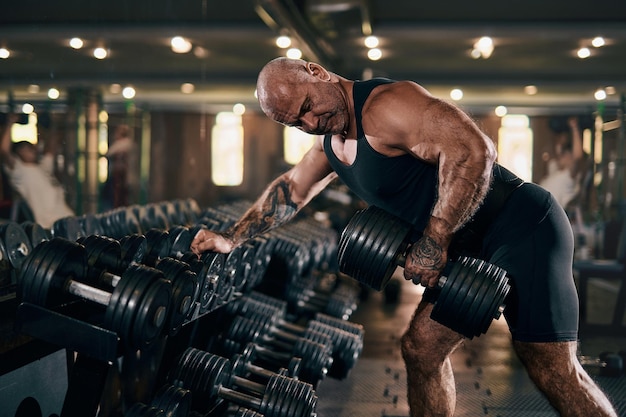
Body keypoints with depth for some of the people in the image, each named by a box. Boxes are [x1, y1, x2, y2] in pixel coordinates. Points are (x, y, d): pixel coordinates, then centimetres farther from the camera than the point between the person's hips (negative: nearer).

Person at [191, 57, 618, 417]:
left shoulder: (384, 105, -21)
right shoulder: (332, 142, 11)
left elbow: (473, 150, -31)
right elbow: (290, 190, 26)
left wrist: (433, 241, -27)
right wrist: (231, 239, 24)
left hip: (522, 226, -9)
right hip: (468, 248, 10)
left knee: (551, 368, -12)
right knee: (421, 348, 11)